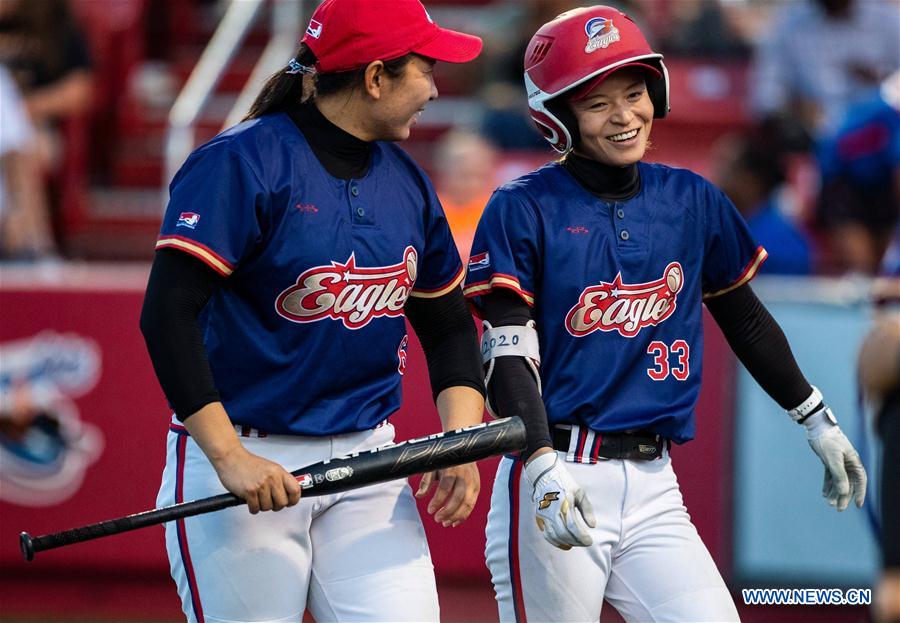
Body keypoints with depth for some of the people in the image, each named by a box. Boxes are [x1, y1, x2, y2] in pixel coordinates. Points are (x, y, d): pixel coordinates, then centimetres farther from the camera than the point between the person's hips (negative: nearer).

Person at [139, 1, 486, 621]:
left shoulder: (407, 181, 11)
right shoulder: (241, 163, -12)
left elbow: (449, 325, 19)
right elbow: (168, 315, -18)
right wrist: (231, 459, -25)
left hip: (367, 465, 6)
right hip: (245, 459, -6)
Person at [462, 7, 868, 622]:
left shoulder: (693, 201, 10)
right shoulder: (524, 209, -4)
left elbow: (745, 318, 23)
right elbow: (509, 353, -11)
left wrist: (819, 423, 25)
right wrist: (544, 468, -25)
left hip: (653, 488, 4)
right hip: (554, 480, -4)